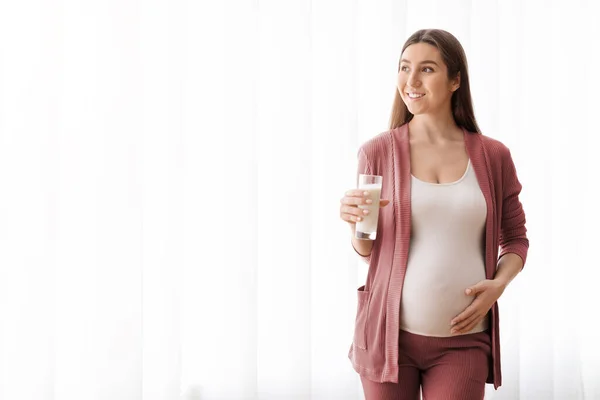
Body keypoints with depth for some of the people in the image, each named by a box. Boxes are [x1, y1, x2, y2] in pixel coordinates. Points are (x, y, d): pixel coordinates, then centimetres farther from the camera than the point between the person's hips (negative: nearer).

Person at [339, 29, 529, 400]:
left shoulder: (493, 156, 1)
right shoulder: (378, 152, -2)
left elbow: (515, 240, 11)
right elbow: (367, 249, 6)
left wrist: (498, 285, -7)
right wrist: (356, 222, -14)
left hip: (463, 339, 0)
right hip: (389, 331, 0)